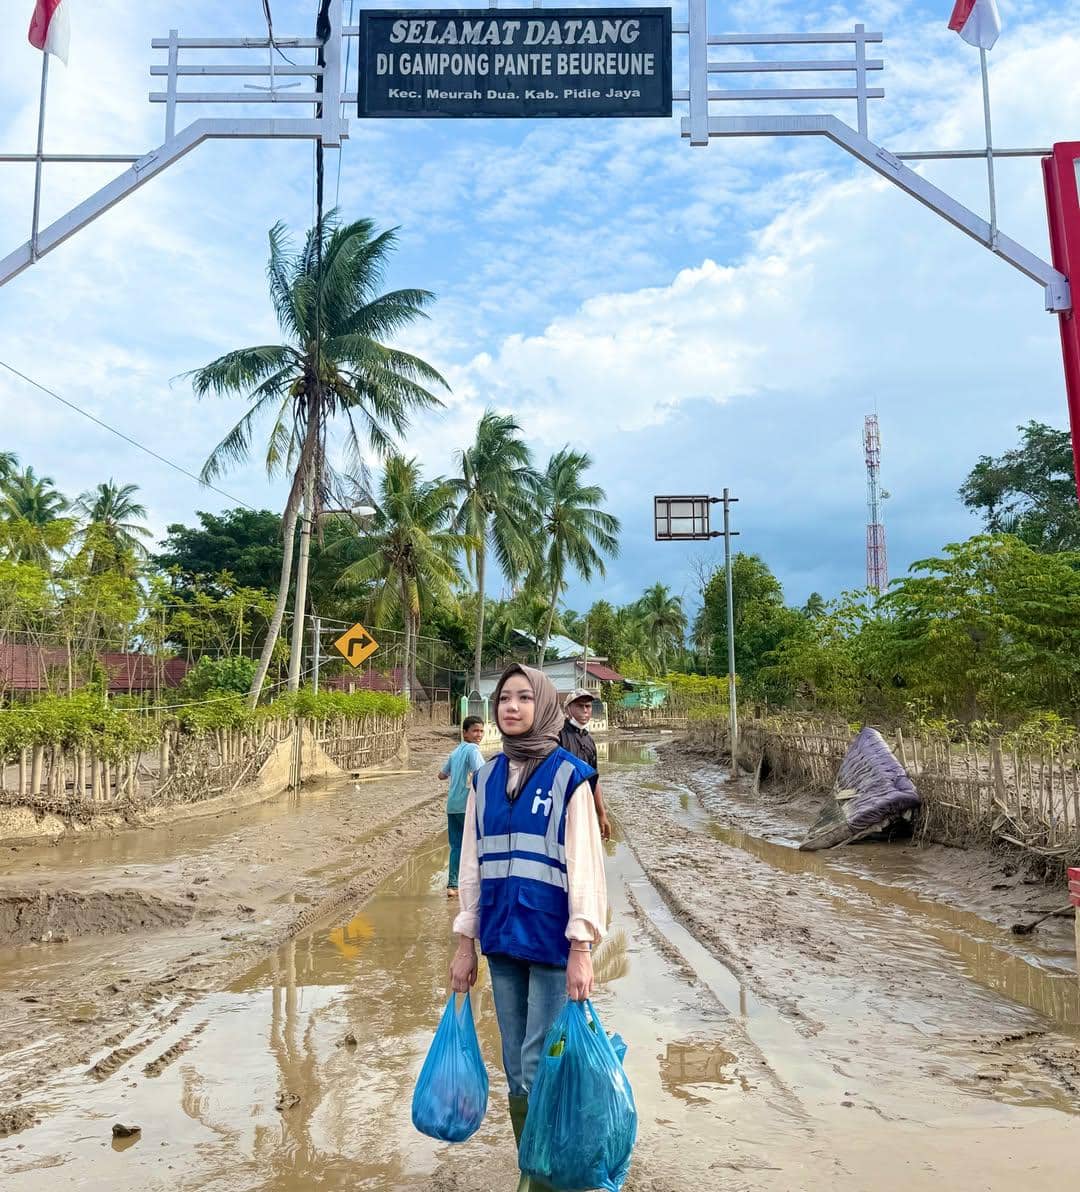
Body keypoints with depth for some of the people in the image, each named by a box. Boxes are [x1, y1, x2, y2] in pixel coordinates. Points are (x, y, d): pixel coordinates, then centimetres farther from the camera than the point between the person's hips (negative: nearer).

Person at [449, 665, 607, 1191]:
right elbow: (473, 866, 9)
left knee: (541, 1069, 1)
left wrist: (581, 949, -13)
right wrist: (466, 943, 10)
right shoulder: (485, 779, 5)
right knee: (516, 1071, 14)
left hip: (551, 942, -4)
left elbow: (584, 866, -11)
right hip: (501, 941, 5)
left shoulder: (569, 776, -9)